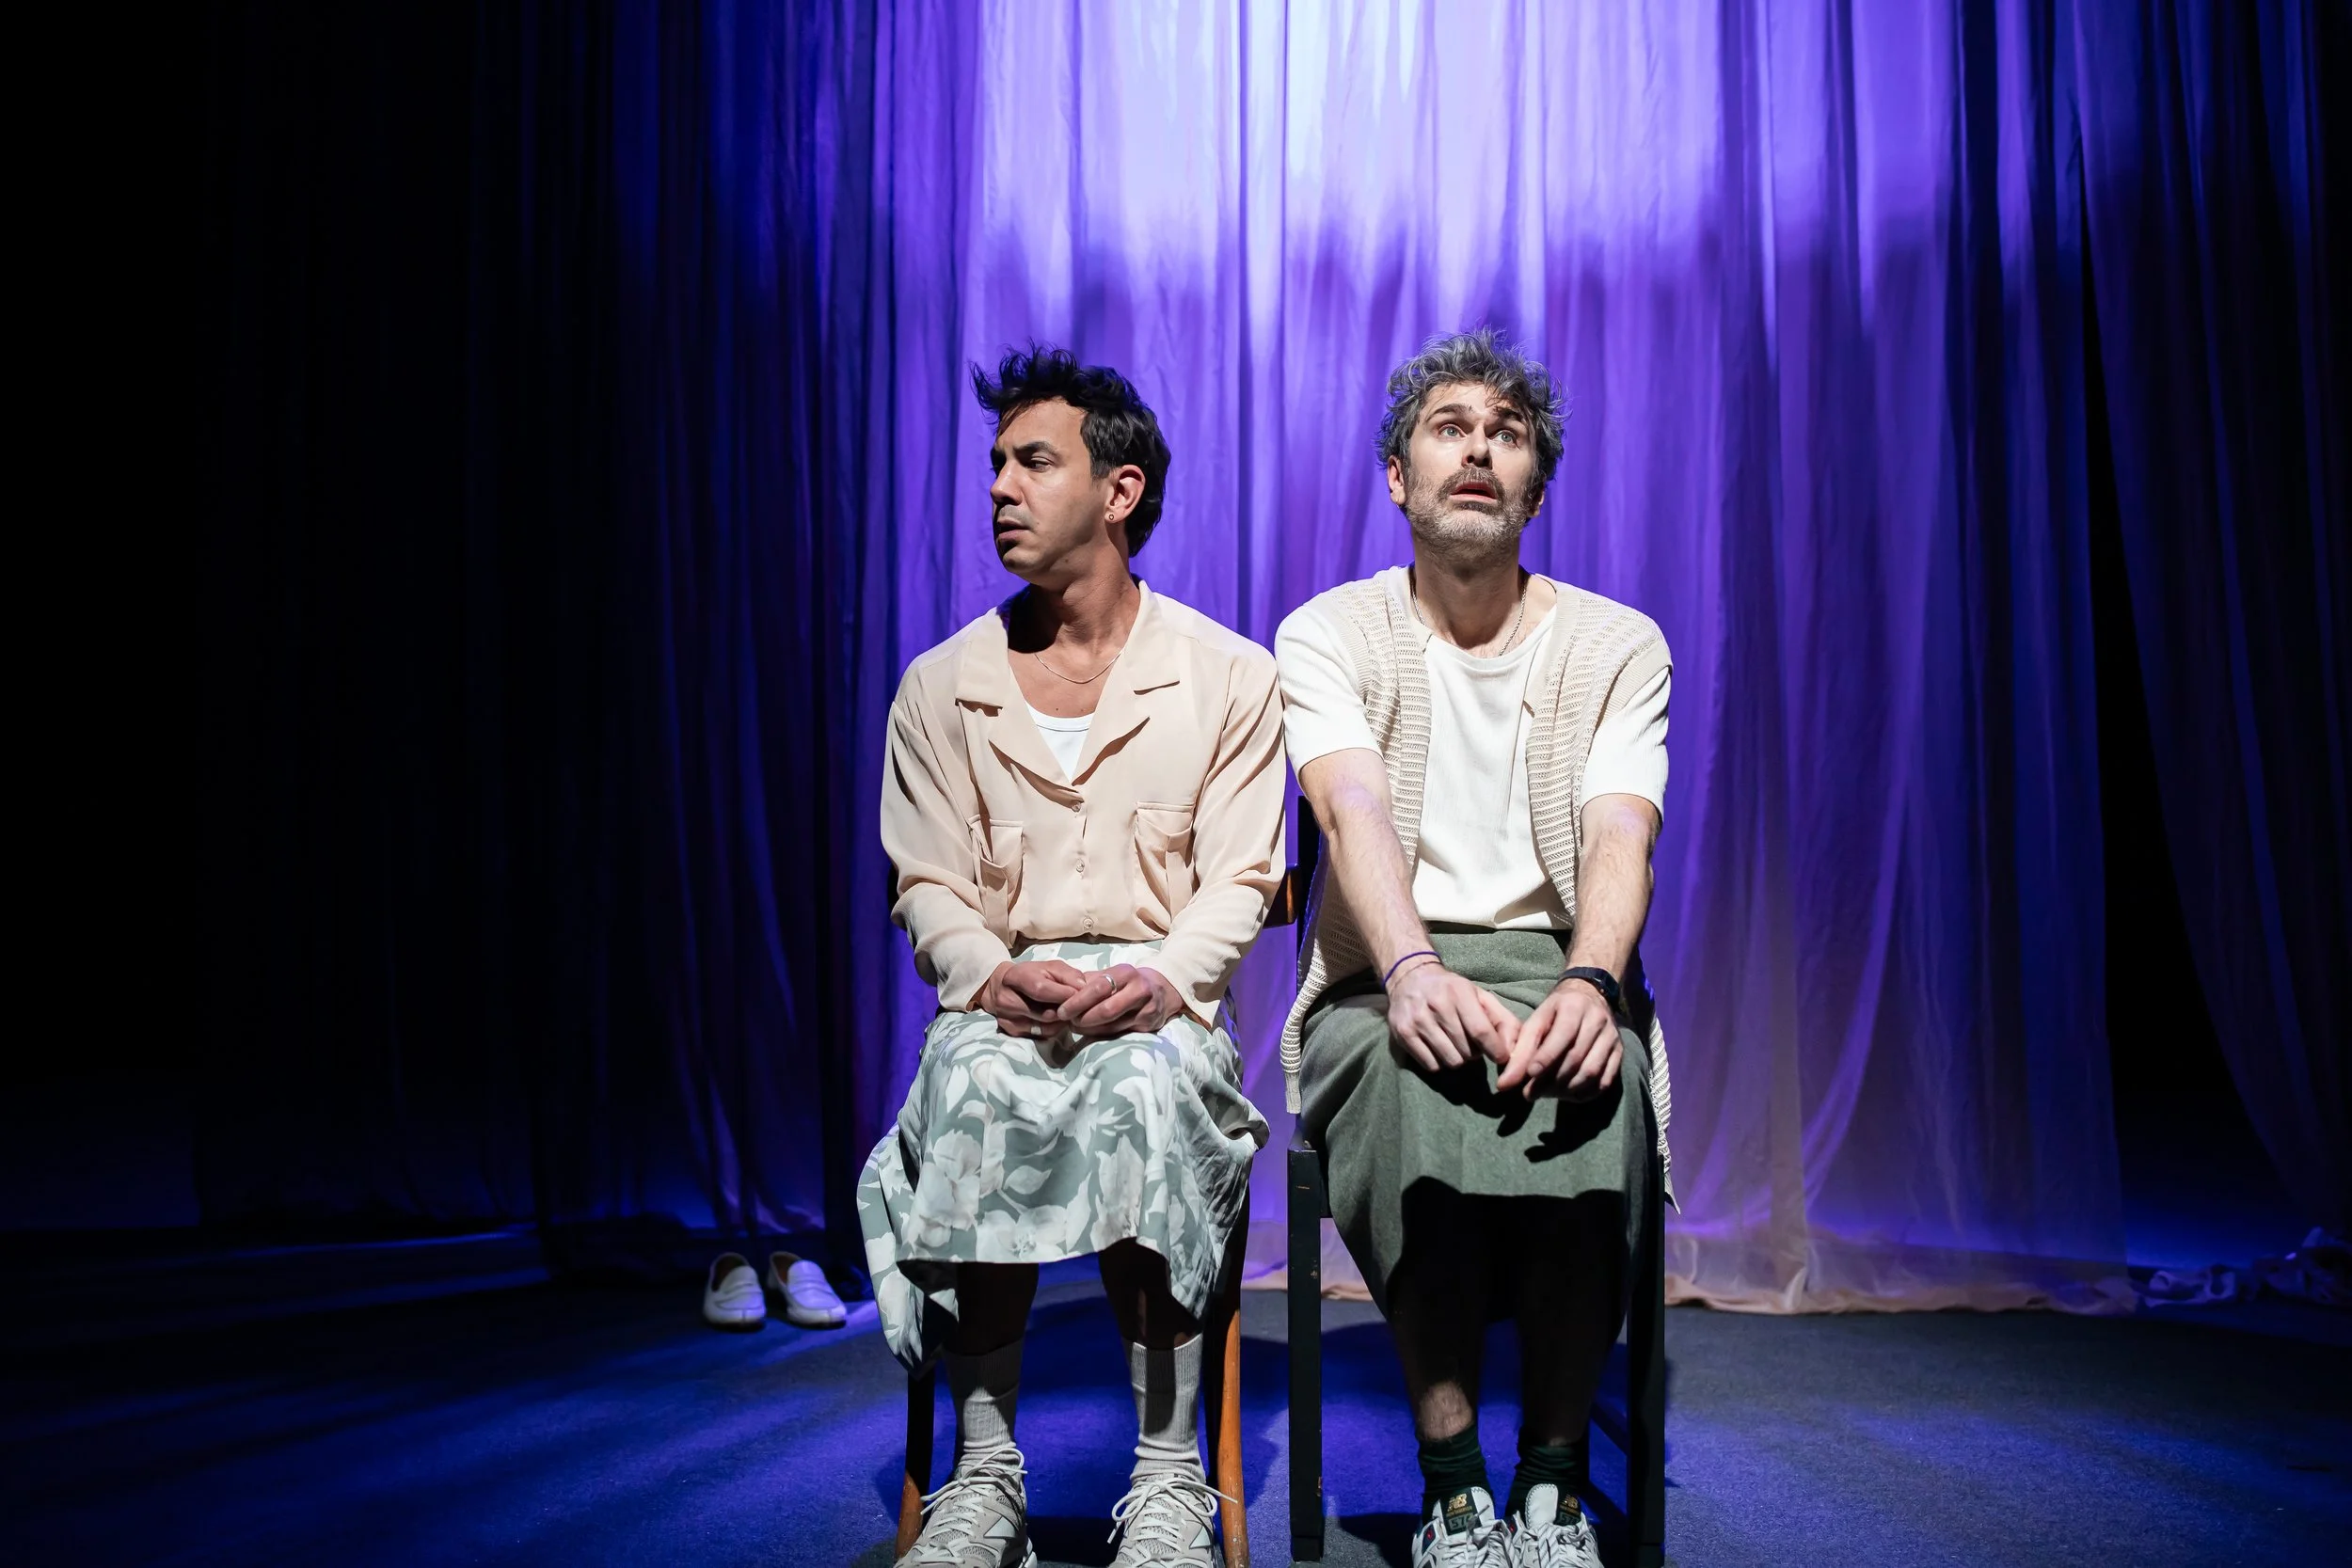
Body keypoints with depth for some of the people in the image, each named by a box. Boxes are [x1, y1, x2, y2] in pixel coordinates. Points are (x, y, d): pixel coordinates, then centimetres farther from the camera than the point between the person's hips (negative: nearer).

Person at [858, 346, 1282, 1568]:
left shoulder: (1228, 678, 7)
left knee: (1145, 1087, -36)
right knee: (975, 1090, -33)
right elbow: (929, 886, 8)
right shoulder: (940, 688, 12)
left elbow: (1237, 882, 2)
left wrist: (1155, 981, -18)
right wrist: (992, 976, -14)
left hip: (1163, 1001, -1)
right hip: (1000, 1000, 2)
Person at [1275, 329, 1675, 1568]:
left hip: (1554, 963, 1)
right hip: (1386, 976, -1)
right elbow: (1354, 812, -13)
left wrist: (1587, 981, -30)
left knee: (1586, 1074, -34)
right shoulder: (1328, 633, 6)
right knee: (1412, 1077, -35)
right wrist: (1414, 972, -34)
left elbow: (1620, 836, -8)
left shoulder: (1617, 646, 9)